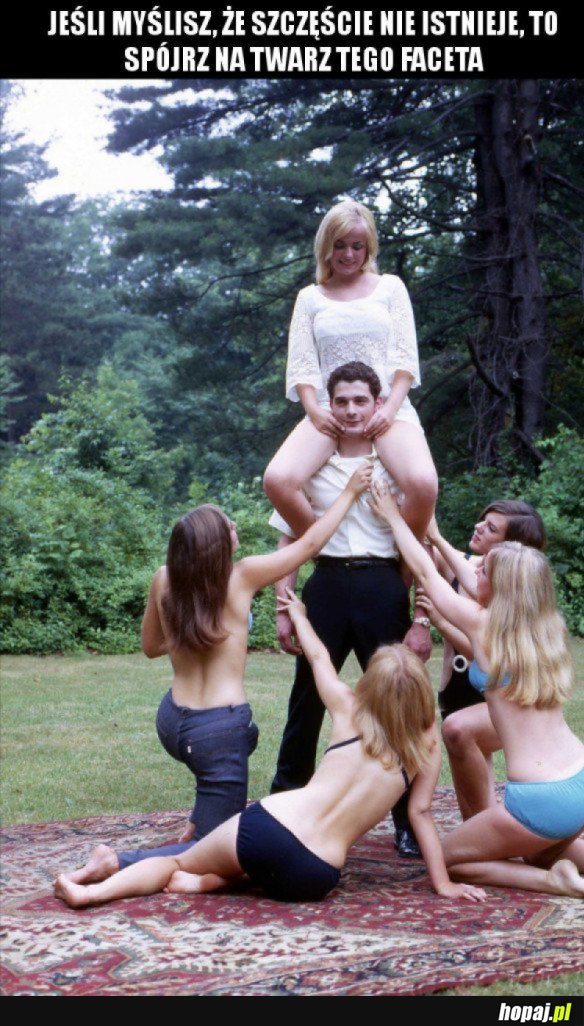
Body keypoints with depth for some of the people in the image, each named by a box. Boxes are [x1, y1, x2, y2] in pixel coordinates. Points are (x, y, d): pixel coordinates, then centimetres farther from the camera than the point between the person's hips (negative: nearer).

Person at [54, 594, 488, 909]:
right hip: (313, 878, 0)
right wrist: (444, 884, 12)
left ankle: (93, 890, -2)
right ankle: (204, 881, 2)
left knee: (181, 860, 22)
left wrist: (298, 614, 43)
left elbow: (318, 658, 25)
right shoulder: (425, 746, 4)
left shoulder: (349, 711, 9)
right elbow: (422, 812, 4)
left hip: (267, 826, 0)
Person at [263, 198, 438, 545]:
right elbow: (301, 364, 8)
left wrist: (390, 408, -10)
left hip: (387, 406, -1)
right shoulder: (310, 298, 16)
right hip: (330, 410, 1)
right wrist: (314, 410, -12)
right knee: (277, 480, -28)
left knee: (424, 484, -32)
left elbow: (406, 355, 7)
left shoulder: (390, 287, 15)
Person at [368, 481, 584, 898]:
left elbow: (425, 570, 8)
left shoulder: (483, 625, -7)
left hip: (541, 801, -7)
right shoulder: (549, 630, 9)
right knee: (539, 853, 34)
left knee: (448, 858, 13)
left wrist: (392, 516, 21)